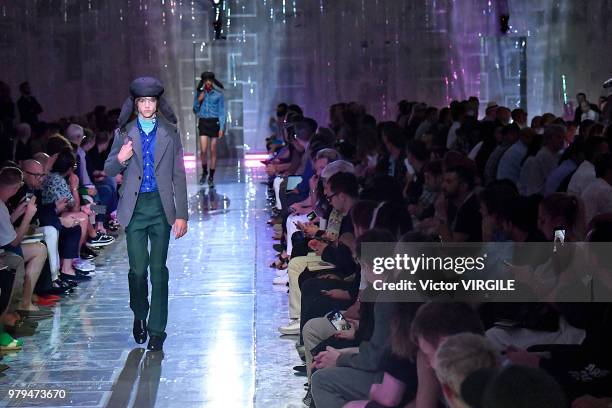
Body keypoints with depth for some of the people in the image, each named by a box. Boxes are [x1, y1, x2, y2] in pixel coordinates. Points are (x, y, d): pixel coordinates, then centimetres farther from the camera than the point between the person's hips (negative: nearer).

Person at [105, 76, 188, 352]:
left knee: (159, 269, 0)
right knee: (138, 269, -2)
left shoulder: (170, 133, 6)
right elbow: (109, 171, 10)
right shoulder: (124, 133, 7)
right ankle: (139, 315, 25)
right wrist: (120, 159, -14)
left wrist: (181, 215, -1)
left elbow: (179, 176, 5)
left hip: (161, 207, 0)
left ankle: (156, 330, 7)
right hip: (135, 208, 0)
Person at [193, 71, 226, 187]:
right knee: (203, 150, -10)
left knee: (213, 151, 0)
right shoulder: (199, 94, 9)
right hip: (203, 123, 1)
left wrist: (222, 128, -5)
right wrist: (198, 101, -6)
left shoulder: (218, 95, 3)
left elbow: (222, 112, 3)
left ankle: (211, 177, 8)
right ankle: (204, 172, 15)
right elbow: (195, 110, 13)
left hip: (214, 123, -1)